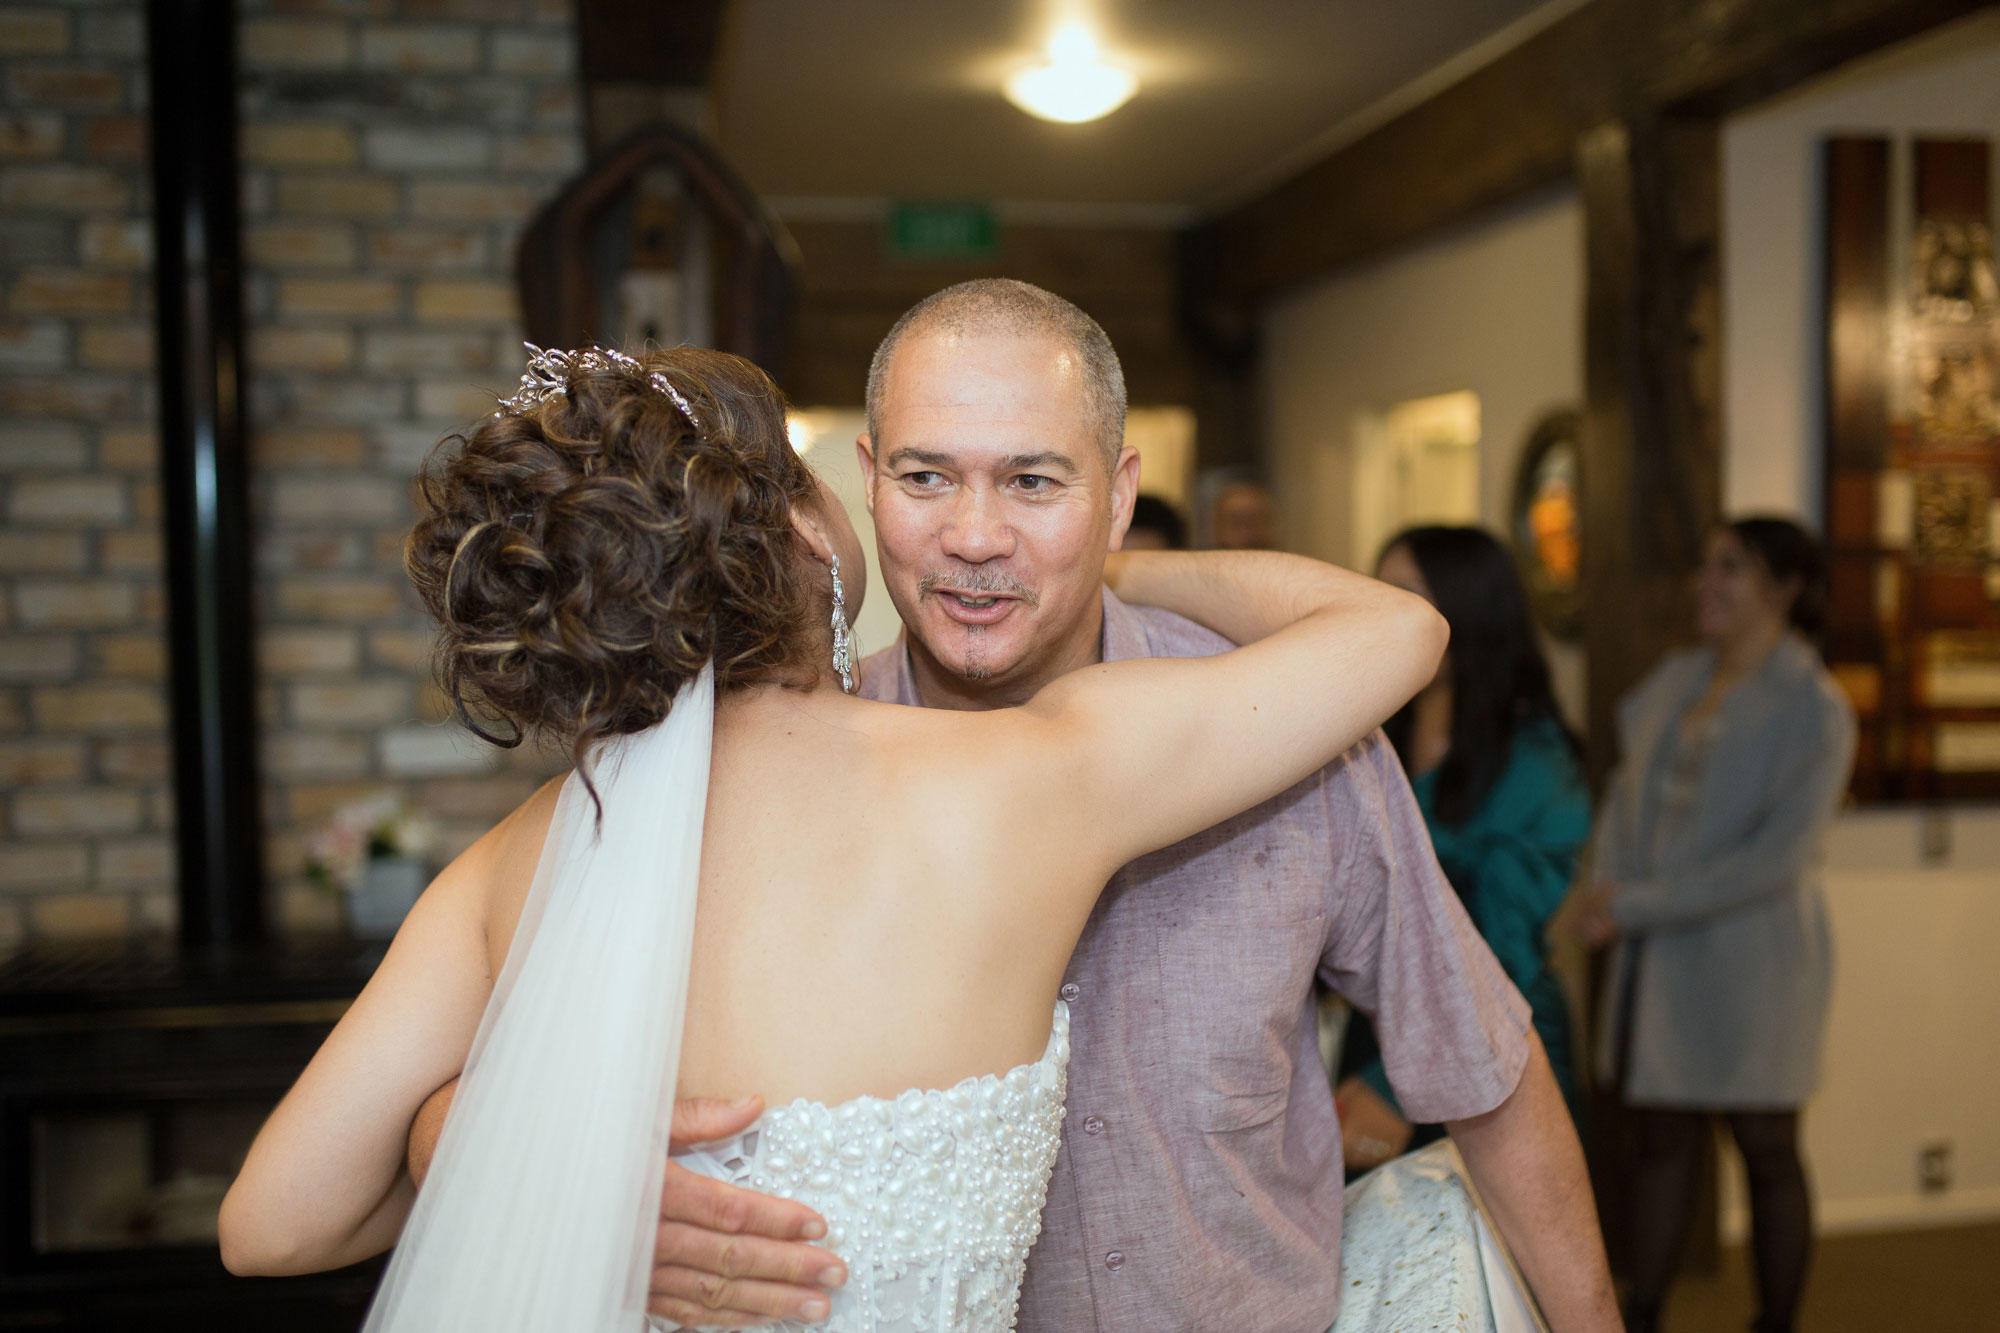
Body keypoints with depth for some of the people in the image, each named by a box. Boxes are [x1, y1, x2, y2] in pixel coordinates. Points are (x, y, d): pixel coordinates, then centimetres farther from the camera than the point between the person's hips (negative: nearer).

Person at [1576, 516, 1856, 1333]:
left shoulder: (1813, 708, -12)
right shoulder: (1675, 680, 7)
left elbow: (1779, 856, -18)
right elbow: (1628, 786, 13)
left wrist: (1639, 906, -19)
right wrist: (1611, 883, -6)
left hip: (1751, 959, -5)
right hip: (1659, 959, 5)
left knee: (1766, 1151, 8)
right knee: (1664, 1140, 12)